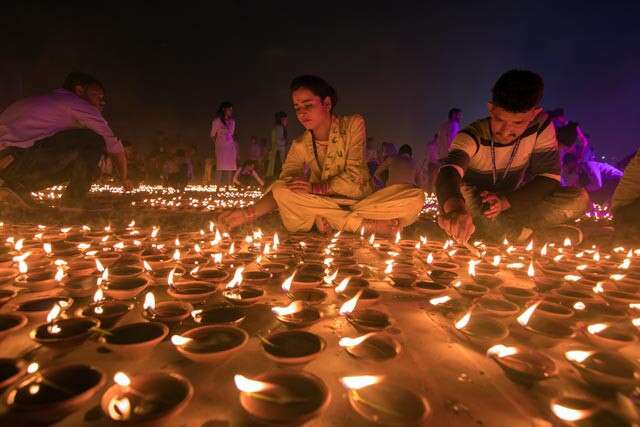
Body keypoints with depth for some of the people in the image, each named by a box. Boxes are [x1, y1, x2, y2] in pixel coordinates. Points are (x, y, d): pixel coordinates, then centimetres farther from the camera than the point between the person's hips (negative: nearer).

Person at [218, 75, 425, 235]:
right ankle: (369, 225, -24)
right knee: (282, 193, -26)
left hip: (361, 201, -2)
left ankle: (327, 220, -27)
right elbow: (279, 192, -7)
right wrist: (248, 213, -23)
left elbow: (354, 178, -13)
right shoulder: (300, 145, 1)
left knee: (416, 198, -27)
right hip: (325, 203, 2)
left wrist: (315, 188, -19)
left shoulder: (353, 125, -6)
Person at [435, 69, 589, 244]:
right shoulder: (472, 137, -24)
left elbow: (549, 178, -13)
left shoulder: (541, 127, -14)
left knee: (579, 198, -18)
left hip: (513, 202, 3)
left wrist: (506, 201, -30)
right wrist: (455, 209, -67)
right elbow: (448, 173, -44)